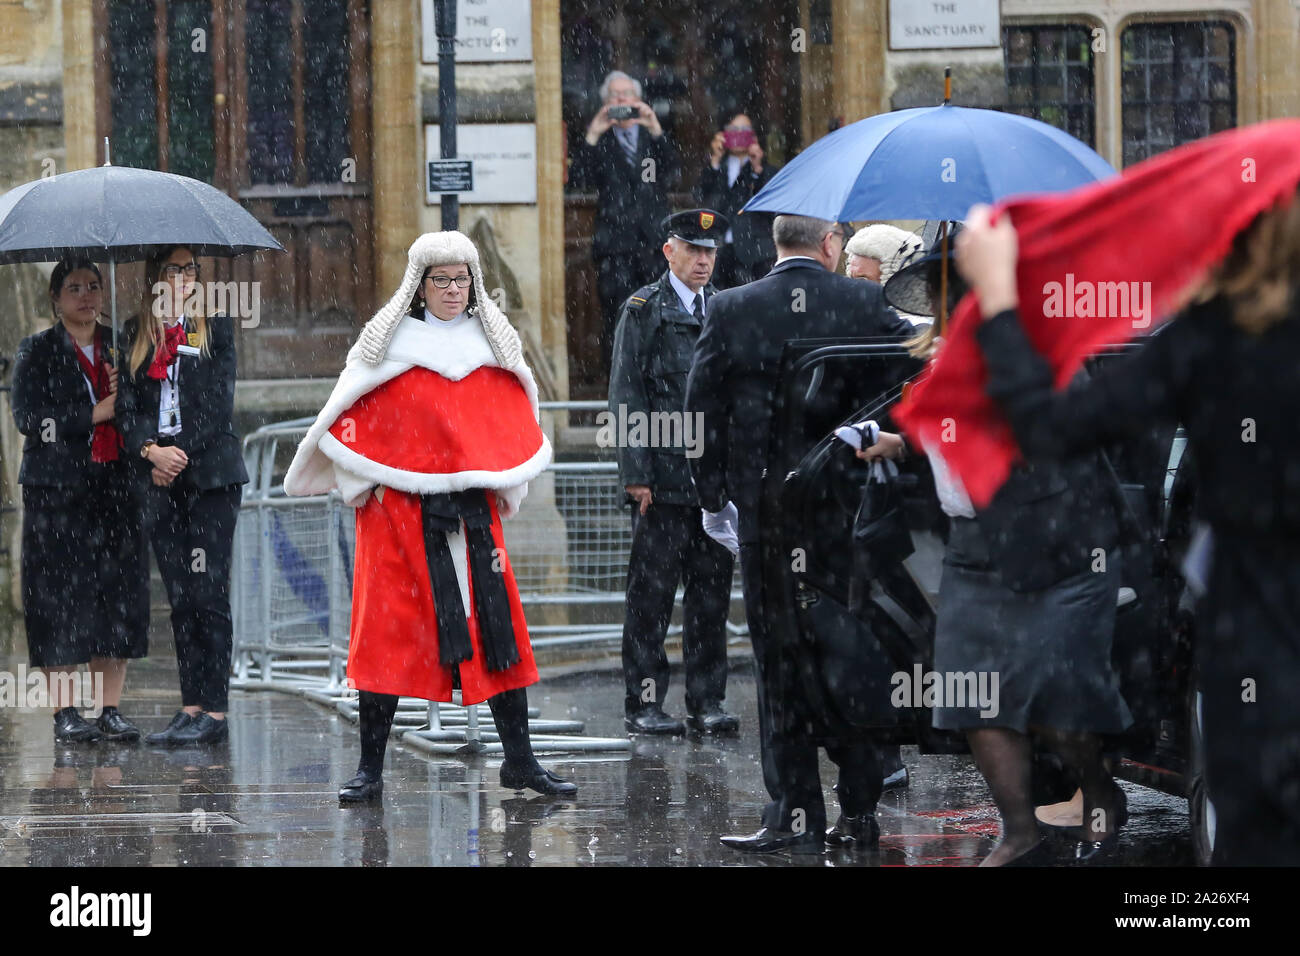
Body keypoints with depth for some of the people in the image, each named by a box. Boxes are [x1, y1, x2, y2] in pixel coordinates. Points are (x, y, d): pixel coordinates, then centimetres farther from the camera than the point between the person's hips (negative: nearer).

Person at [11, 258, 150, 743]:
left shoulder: (118, 346, 15)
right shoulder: (37, 351, 3)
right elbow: (28, 417, -8)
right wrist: (95, 414, -12)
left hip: (115, 483, 4)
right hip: (56, 488, -4)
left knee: (117, 594, 0)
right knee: (60, 594, -6)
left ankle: (111, 710, 4)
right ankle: (64, 712, -2)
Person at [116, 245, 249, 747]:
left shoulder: (215, 325, 5)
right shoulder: (135, 333, 13)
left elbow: (219, 402, -2)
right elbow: (128, 405, 6)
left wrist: (180, 452, -9)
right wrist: (151, 450, -11)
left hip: (210, 474, -3)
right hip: (158, 479, 3)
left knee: (208, 593, -8)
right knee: (180, 597, 4)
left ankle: (214, 711, -8)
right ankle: (191, 707, 6)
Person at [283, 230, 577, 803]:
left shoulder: (493, 346, 11)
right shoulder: (388, 344, 1)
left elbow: (518, 424, 19)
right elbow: (350, 417, 3)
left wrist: (508, 488, 10)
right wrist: (363, 486, -3)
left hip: (473, 511, 3)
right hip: (398, 511, -3)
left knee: (497, 627, 0)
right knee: (387, 631, -3)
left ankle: (519, 762, 6)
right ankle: (370, 770, 2)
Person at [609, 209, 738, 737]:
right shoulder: (643, 311, 0)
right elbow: (626, 397, -4)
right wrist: (636, 474, -11)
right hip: (663, 475, -5)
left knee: (711, 593, 6)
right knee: (651, 593, -2)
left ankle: (707, 701, 12)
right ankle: (644, 703, 2)